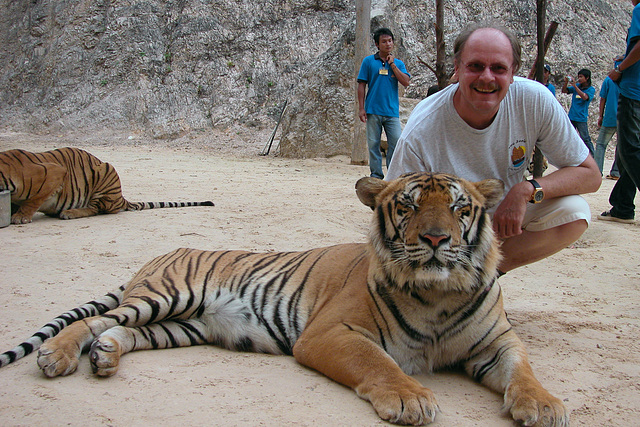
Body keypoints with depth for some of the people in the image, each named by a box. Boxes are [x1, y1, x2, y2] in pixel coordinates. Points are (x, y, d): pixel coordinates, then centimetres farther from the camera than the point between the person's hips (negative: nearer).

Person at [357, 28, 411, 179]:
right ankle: (376, 175, 10)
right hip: (373, 111, -1)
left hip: (392, 111, 1)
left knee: (396, 142, -6)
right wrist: (361, 108, -3)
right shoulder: (369, 61, 7)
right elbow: (362, 85, 4)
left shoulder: (398, 63, 13)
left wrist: (392, 64, -3)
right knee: (373, 144, 1)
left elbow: (406, 82, -1)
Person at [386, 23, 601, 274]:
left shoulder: (535, 101, -19)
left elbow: (590, 175, -13)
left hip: (505, 221, 3)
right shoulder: (420, 134, -27)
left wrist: (528, 190, -29)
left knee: (573, 212, -23)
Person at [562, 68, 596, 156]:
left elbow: (585, 97, -23)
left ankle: (592, 157, 0)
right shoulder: (577, 86, 9)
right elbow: (564, 91, 8)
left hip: (581, 118, -5)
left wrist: (575, 86, -27)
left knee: (585, 138, -6)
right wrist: (566, 83, -11)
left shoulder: (591, 89, -4)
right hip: (571, 116, 5)